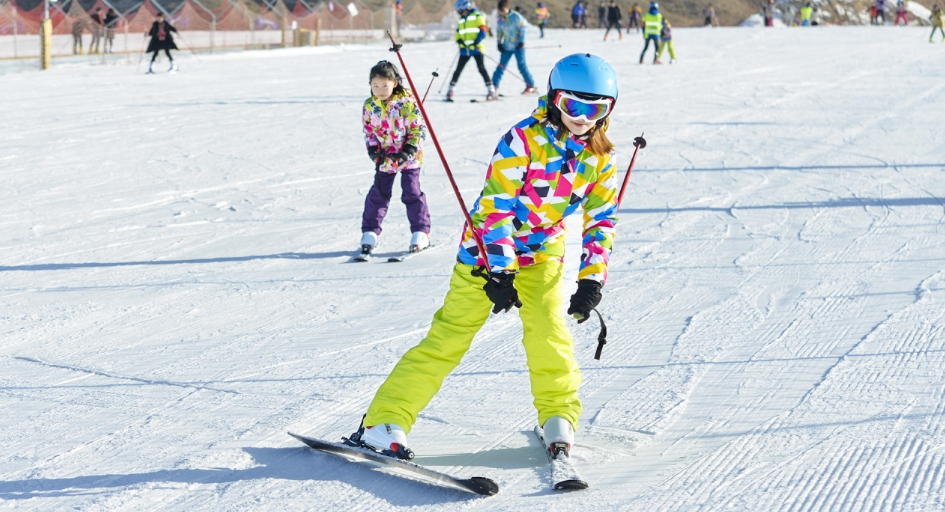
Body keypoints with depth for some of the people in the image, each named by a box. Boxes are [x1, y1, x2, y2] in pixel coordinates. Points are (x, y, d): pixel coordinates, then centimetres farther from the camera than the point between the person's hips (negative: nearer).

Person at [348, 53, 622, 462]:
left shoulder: (602, 158, -5)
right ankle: (385, 422, -6)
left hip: (543, 251, 4)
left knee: (548, 328, -17)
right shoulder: (523, 140, -21)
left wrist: (592, 279, -9)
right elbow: (495, 207, -22)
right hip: (489, 247, -4)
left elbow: (601, 220, 2)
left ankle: (559, 415, 5)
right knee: (450, 336, -8)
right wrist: (500, 271, -27)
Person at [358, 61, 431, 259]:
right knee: (378, 194, 6)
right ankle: (370, 232, 15)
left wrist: (409, 151, -20)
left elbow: (418, 129, -11)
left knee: (412, 193, -2)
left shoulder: (407, 102, -14)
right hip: (384, 158, 3)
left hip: (408, 157, -3)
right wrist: (374, 150, -9)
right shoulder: (370, 106, -3)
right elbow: (368, 131, 7)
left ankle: (421, 232, 7)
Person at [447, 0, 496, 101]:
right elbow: (458, 33, 21)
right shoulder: (461, 20, 18)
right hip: (465, 49, 6)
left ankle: (491, 92, -6)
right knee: (458, 70, 6)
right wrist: (459, 40, -2)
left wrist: (477, 42, -19)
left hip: (476, 48, -6)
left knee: (481, 68, -9)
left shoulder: (477, 16, -2)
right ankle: (449, 91, 11)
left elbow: (483, 30, -8)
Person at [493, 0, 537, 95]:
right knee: (501, 66, 4)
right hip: (507, 47, 5)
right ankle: (494, 86, 7)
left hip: (518, 46, -5)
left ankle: (531, 86, 1)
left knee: (522, 66, -6)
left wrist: (521, 42, -13)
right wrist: (499, 43, 7)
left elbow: (522, 29, -9)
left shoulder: (516, 17, -11)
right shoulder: (500, 19, 5)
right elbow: (499, 32, 16)